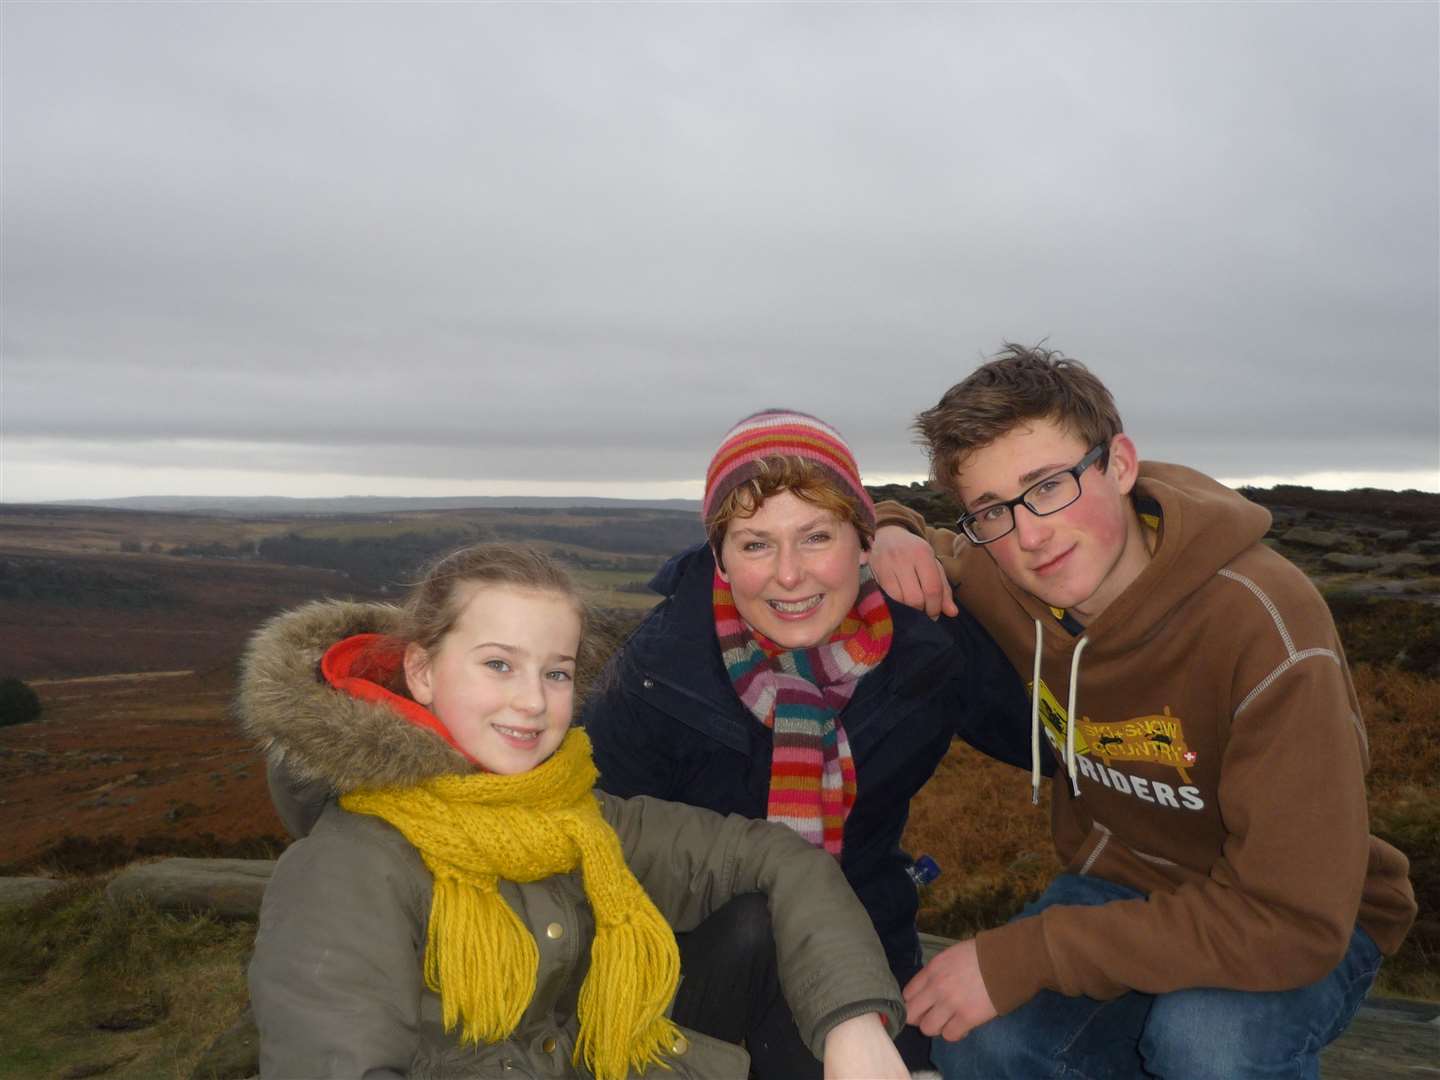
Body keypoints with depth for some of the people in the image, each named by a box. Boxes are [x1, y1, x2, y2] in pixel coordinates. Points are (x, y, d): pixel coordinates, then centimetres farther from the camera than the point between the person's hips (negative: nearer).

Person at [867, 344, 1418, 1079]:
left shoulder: (1264, 625, -30)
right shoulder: (993, 577, -15)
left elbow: (1292, 923, -31)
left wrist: (1029, 954, -31)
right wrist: (892, 538, -18)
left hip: (1304, 927, -3)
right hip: (1122, 885, 4)